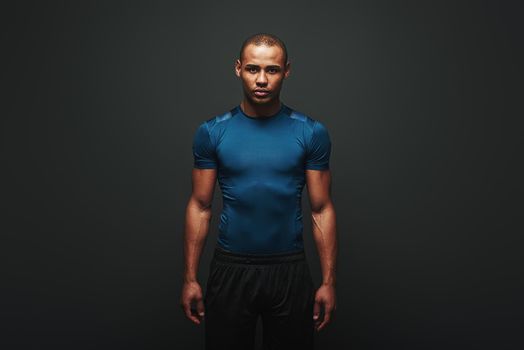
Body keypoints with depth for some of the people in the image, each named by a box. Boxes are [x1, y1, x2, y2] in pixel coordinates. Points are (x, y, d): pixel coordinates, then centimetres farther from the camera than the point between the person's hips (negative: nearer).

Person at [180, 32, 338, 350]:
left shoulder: (312, 133, -4)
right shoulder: (212, 133, -3)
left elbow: (322, 210, -2)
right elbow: (200, 207, 1)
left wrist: (329, 281, -4)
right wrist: (190, 278, -1)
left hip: (289, 270, 0)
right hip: (230, 269, 0)